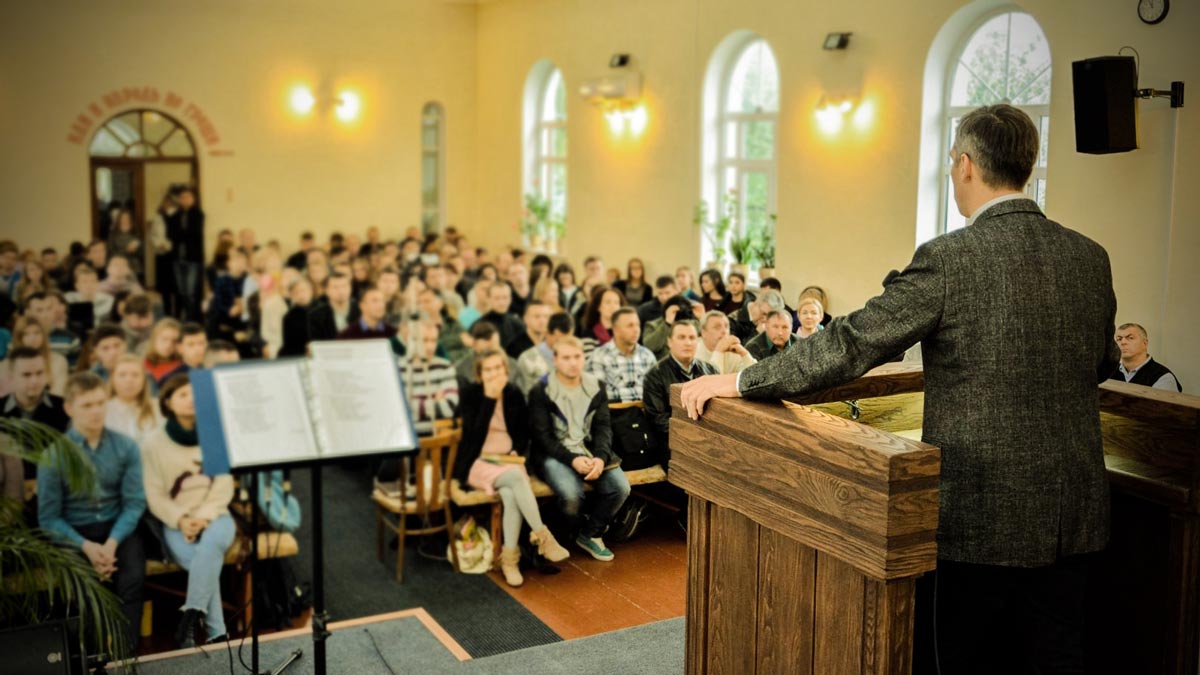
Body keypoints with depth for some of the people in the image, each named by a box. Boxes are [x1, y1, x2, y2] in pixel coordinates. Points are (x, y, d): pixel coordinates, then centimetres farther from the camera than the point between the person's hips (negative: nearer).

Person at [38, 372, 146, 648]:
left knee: (132, 580, -26)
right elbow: (48, 518, -4)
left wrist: (113, 542, -20)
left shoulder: (125, 446, -1)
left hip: (117, 527, 1)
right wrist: (86, 546, -19)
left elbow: (134, 503, -3)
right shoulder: (54, 455, -5)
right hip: (73, 532, -1)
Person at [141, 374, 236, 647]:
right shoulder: (154, 445, 5)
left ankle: (191, 616, -36)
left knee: (211, 544, -36)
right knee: (199, 560, -32)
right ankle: (216, 632, -29)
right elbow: (155, 495, -1)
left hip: (214, 516, 1)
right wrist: (181, 520, -17)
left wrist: (204, 517, -13)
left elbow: (225, 487, 3)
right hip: (176, 523, -1)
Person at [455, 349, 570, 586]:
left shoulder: (514, 395, 8)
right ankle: (542, 537, -29)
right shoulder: (470, 394, -2)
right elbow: (473, 433, -16)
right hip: (477, 462, -3)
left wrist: (519, 452, -2)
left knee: (511, 494, -32)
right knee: (516, 477, -34)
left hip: (508, 461, 3)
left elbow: (524, 432, 18)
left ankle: (509, 558, -26)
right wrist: (489, 398, -19)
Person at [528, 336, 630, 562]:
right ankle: (583, 526, 5)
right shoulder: (541, 391, -4)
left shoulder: (596, 386, 9)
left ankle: (590, 534, 4)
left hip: (590, 452, 4)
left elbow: (603, 427, 4)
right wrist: (572, 459, -20)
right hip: (554, 454, -4)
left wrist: (600, 457, -16)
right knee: (571, 494, -32)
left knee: (621, 487, -21)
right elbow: (542, 436, -8)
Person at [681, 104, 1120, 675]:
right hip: (1072, 519, 6)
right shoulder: (1091, 258, 3)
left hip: (979, 519, -5)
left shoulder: (949, 258, -16)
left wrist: (739, 381, -8)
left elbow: (851, 343, -16)